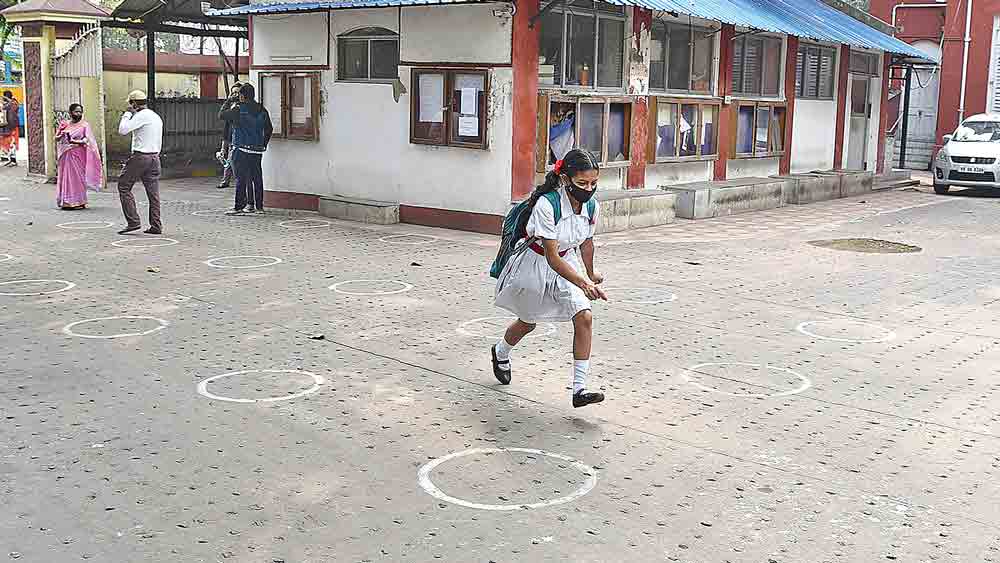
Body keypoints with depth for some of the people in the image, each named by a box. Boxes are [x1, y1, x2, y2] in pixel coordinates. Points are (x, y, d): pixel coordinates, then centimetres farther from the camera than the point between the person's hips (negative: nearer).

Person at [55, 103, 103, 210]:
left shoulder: (84, 125, 2)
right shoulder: (65, 124, 12)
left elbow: (87, 139, -10)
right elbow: (56, 138, 11)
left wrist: (76, 142, -26)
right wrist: (61, 135, -12)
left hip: (79, 155, -3)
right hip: (66, 156, 4)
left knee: (78, 177, -5)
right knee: (66, 177, 3)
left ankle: (79, 202, 1)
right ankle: (67, 202, 8)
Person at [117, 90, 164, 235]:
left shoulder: (141, 116, -11)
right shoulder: (156, 117, 17)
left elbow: (122, 130, -16)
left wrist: (127, 113, -4)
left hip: (140, 156, -8)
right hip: (154, 157, 8)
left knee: (124, 186, 2)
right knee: (153, 191, 6)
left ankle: (133, 222, -4)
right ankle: (156, 226, 5)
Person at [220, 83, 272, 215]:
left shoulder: (238, 109, -11)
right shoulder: (262, 110, 7)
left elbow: (221, 115, 0)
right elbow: (269, 129, 14)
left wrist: (232, 108, 16)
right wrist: (263, 144, 23)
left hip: (242, 149, -5)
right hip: (257, 150, 6)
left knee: (241, 178, -3)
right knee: (257, 177, 10)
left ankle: (239, 207, -3)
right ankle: (259, 206, 15)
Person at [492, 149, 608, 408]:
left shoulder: (590, 207, -14)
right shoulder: (547, 204, -33)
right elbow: (552, 257, -33)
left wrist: (591, 275, 21)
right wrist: (583, 284, -42)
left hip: (567, 262, 4)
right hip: (536, 264, -4)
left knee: (584, 318, -15)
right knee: (528, 322, 18)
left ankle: (579, 389, -10)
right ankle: (501, 352, 53)